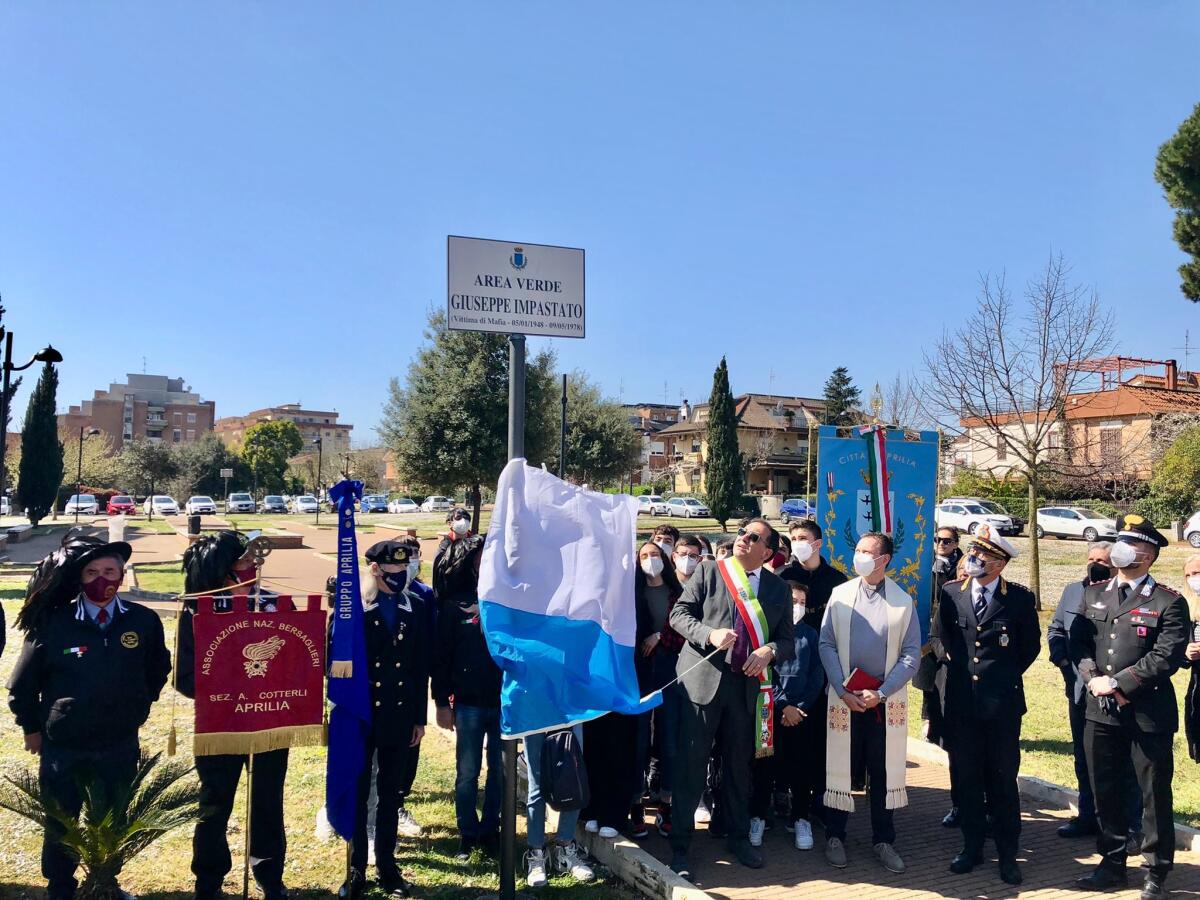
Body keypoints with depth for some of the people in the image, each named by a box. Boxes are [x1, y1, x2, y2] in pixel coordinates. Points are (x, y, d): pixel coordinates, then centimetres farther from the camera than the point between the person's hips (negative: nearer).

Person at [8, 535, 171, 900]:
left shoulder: (144, 621, -9)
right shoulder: (53, 623, -13)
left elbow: (158, 669, 10)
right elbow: (22, 684, 2)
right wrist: (31, 727, 8)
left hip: (120, 747, 1)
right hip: (61, 747, -1)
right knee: (59, 828, 16)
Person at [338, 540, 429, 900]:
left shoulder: (416, 607, 1)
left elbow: (422, 667, 5)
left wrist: (419, 717, 5)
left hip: (400, 714, 3)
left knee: (390, 793, 14)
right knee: (357, 793, 9)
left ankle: (387, 866, 27)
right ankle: (356, 870, 22)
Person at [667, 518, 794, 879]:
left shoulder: (778, 589, 8)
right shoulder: (708, 571, 1)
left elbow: (787, 640, 9)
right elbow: (679, 614, -3)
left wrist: (770, 651, -13)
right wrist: (709, 633, -20)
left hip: (746, 684, 3)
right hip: (703, 679, -3)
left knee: (739, 764, 16)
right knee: (691, 765, 1)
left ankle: (739, 837, 33)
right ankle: (680, 845, 13)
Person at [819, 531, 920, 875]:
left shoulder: (903, 601, 0)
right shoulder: (840, 594, 1)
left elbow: (911, 654, -1)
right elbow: (826, 644, -1)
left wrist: (882, 693, -10)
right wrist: (843, 691, -9)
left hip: (886, 700, 0)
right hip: (845, 697, 0)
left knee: (884, 770, 8)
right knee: (841, 767, 6)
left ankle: (883, 840, 23)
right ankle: (835, 836, 21)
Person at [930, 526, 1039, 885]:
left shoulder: (1020, 597, -5)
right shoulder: (951, 593, 1)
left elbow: (1031, 645, 7)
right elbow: (937, 636, 15)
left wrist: (1008, 675, 5)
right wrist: (952, 663, 4)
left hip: (1003, 701, -2)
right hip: (962, 701, 2)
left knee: (1003, 780, 8)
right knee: (967, 778, 11)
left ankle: (1007, 854, 22)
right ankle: (972, 846, 26)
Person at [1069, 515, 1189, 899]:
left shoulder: (1168, 602, -7)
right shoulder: (1093, 595, 9)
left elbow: (1166, 657, -15)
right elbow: (1077, 643, 7)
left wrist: (1118, 683, -16)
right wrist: (1094, 680, -9)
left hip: (1149, 713, -5)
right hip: (1100, 710, 5)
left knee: (1155, 795, 8)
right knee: (1105, 791, 14)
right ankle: (1112, 862, 29)